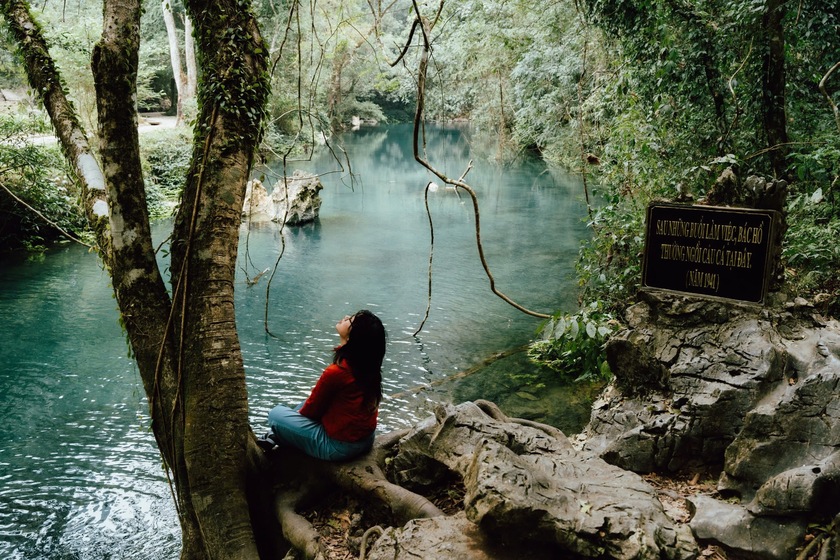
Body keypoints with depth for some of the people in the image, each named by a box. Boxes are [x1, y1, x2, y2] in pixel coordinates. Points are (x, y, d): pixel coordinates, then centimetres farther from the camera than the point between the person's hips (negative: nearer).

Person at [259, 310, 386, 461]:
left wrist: (299, 412, 9)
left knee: (276, 414, 4)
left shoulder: (335, 373, -28)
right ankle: (278, 435, 34)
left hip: (339, 447, -8)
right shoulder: (368, 363, -7)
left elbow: (312, 409, -8)